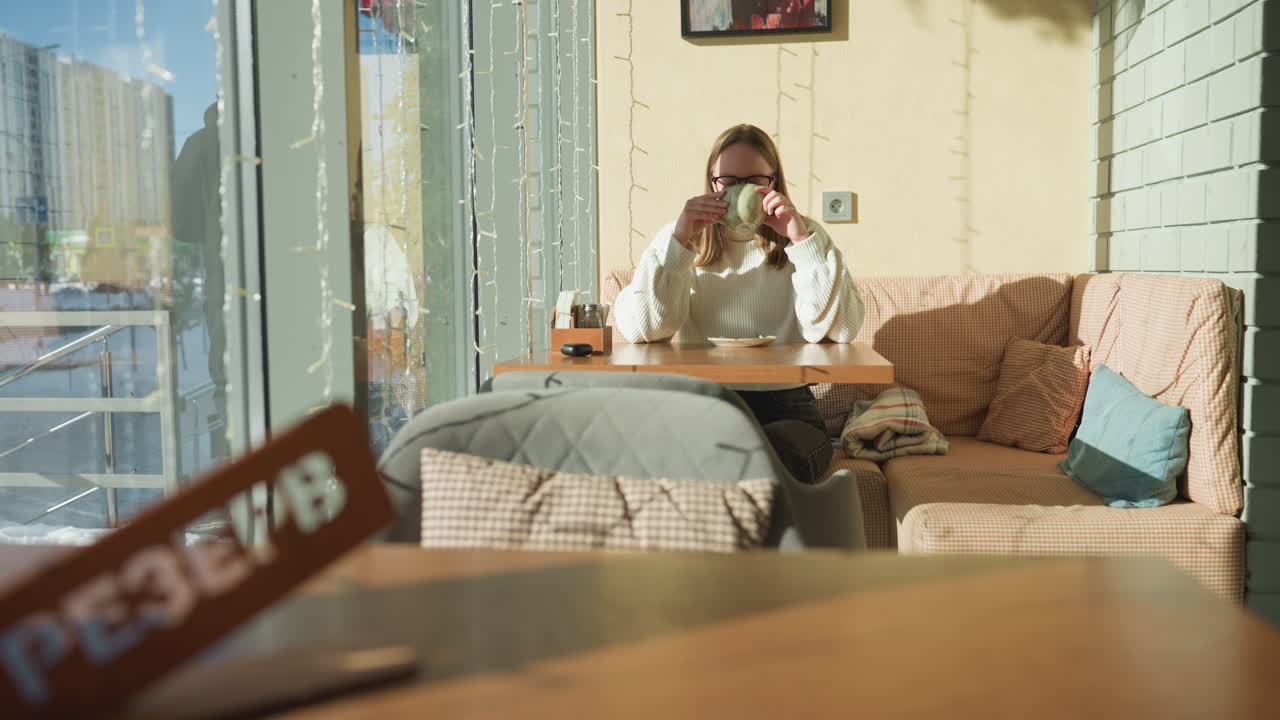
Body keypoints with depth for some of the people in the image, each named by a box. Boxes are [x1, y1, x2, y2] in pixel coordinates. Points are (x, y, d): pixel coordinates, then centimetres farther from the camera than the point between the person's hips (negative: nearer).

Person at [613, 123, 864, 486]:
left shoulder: (807, 239, 11)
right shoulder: (680, 239, 12)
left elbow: (841, 329, -6)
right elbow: (639, 328, -4)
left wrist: (802, 240, -11)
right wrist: (679, 242, -10)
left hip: (784, 409, 1)